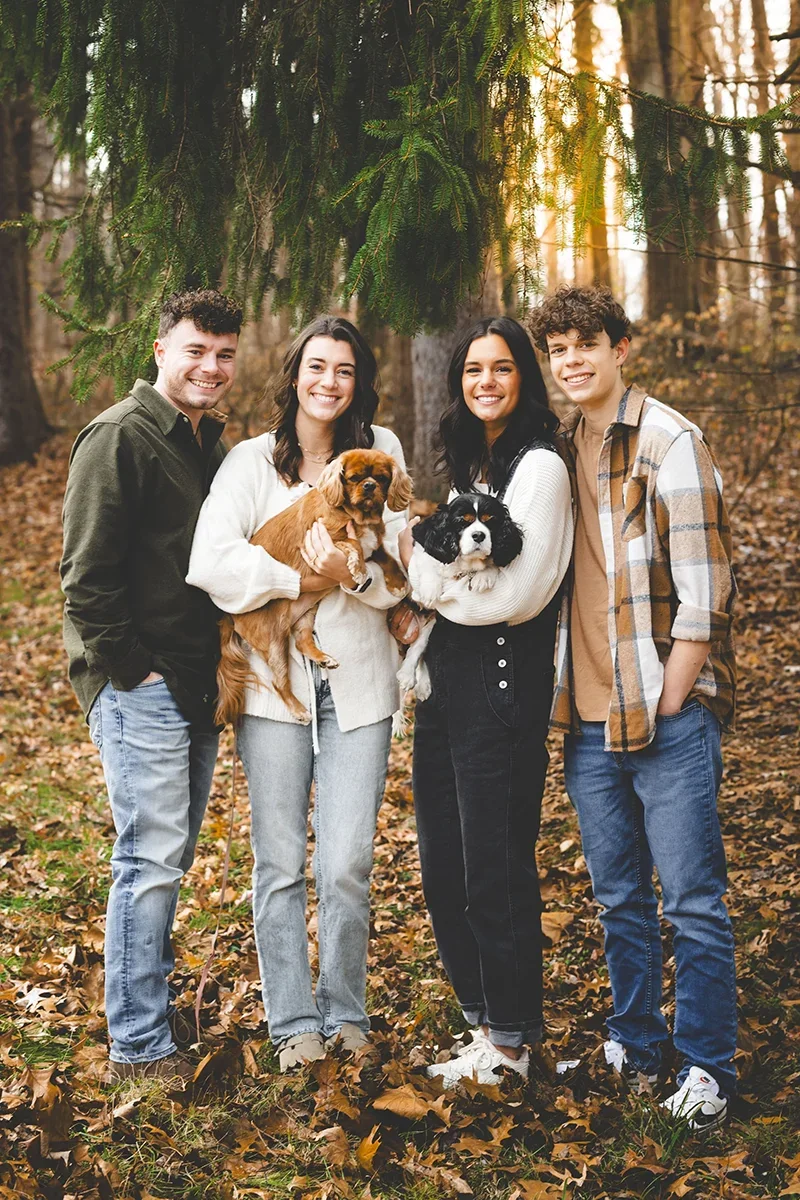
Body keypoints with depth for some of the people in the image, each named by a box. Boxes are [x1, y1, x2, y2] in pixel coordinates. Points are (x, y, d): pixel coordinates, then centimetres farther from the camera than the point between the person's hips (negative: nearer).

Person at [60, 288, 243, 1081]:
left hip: (198, 685, 8)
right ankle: (139, 1048, 1)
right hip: (140, 687, -8)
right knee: (151, 859, -7)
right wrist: (130, 666, -14)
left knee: (171, 855, 14)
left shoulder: (212, 445, 15)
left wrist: (218, 670, 12)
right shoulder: (119, 437, -11)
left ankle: (148, 1000, 27)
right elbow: (86, 573, -16)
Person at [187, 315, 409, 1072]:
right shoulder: (252, 461, 1)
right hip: (274, 677, 0)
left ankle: (346, 1011, 20)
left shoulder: (380, 451, 6)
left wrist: (352, 575, -18)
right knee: (280, 864, 5)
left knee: (347, 866, -1)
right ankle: (292, 1022, 19)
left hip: (358, 680, 1)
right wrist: (305, 580, -11)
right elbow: (210, 563, -12)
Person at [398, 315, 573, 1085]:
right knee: (443, 872, 13)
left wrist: (424, 574, -7)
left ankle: (510, 1042, 14)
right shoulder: (467, 466, 16)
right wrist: (428, 583, 0)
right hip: (444, 685, 9)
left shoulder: (538, 468, -10)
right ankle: (484, 1021, 27)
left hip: (501, 687, -9)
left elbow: (516, 594, -17)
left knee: (495, 872, 0)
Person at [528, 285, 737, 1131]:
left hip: (667, 717, -6)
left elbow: (702, 593, -11)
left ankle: (706, 1068, 11)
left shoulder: (669, 442, -8)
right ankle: (634, 1045, 27)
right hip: (589, 719, 6)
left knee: (692, 900, 0)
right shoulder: (559, 451, 11)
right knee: (619, 897, 15)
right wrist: (566, 700, 9)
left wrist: (663, 708, -12)